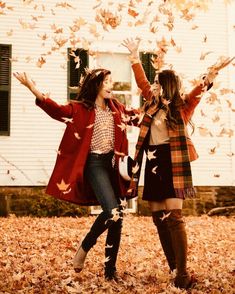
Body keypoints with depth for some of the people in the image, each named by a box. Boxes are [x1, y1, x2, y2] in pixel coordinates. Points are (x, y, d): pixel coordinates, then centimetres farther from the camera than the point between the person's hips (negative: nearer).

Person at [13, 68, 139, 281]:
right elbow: (57, 110, -23)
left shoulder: (116, 107, 11)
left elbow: (134, 116, 29)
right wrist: (34, 90, -37)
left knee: (118, 217, 4)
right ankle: (84, 247, 4)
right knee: (112, 212, -22)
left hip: (113, 163, 6)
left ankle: (110, 270, 15)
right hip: (95, 164, -6)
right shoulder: (81, 108, -6)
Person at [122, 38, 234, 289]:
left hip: (171, 163, -6)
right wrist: (135, 56, 19)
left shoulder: (181, 107, 1)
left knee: (173, 217, -13)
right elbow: (141, 80, 20)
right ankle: (173, 269, 14)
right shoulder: (152, 103, 14)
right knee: (159, 218, 5)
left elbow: (198, 90, -10)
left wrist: (213, 72, -22)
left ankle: (182, 274, -10)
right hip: (152, 163, 6)